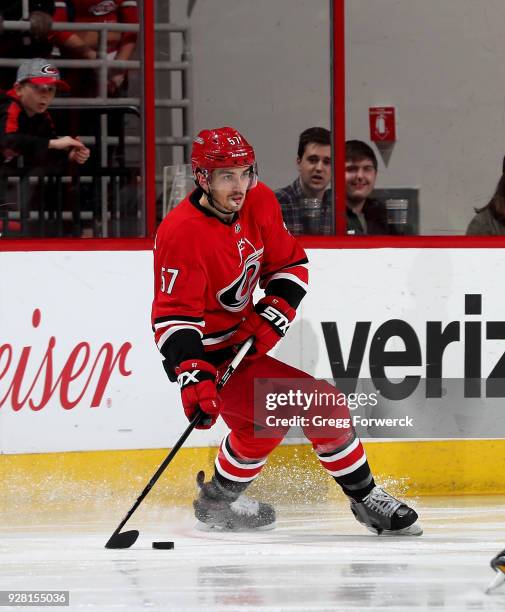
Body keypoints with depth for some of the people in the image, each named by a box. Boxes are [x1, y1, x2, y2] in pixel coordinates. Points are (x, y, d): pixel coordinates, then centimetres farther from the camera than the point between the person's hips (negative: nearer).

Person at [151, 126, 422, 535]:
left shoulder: (260, 202, -7)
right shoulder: (182, 234, -28)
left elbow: (290, 264, 6)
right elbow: (174, 316, -31)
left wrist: (274, 313, -10)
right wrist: (192, 376, -41)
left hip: (248, 334, 8)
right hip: (205, 352, -7)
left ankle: (365, 497, 21)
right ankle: (216, 502, -2)